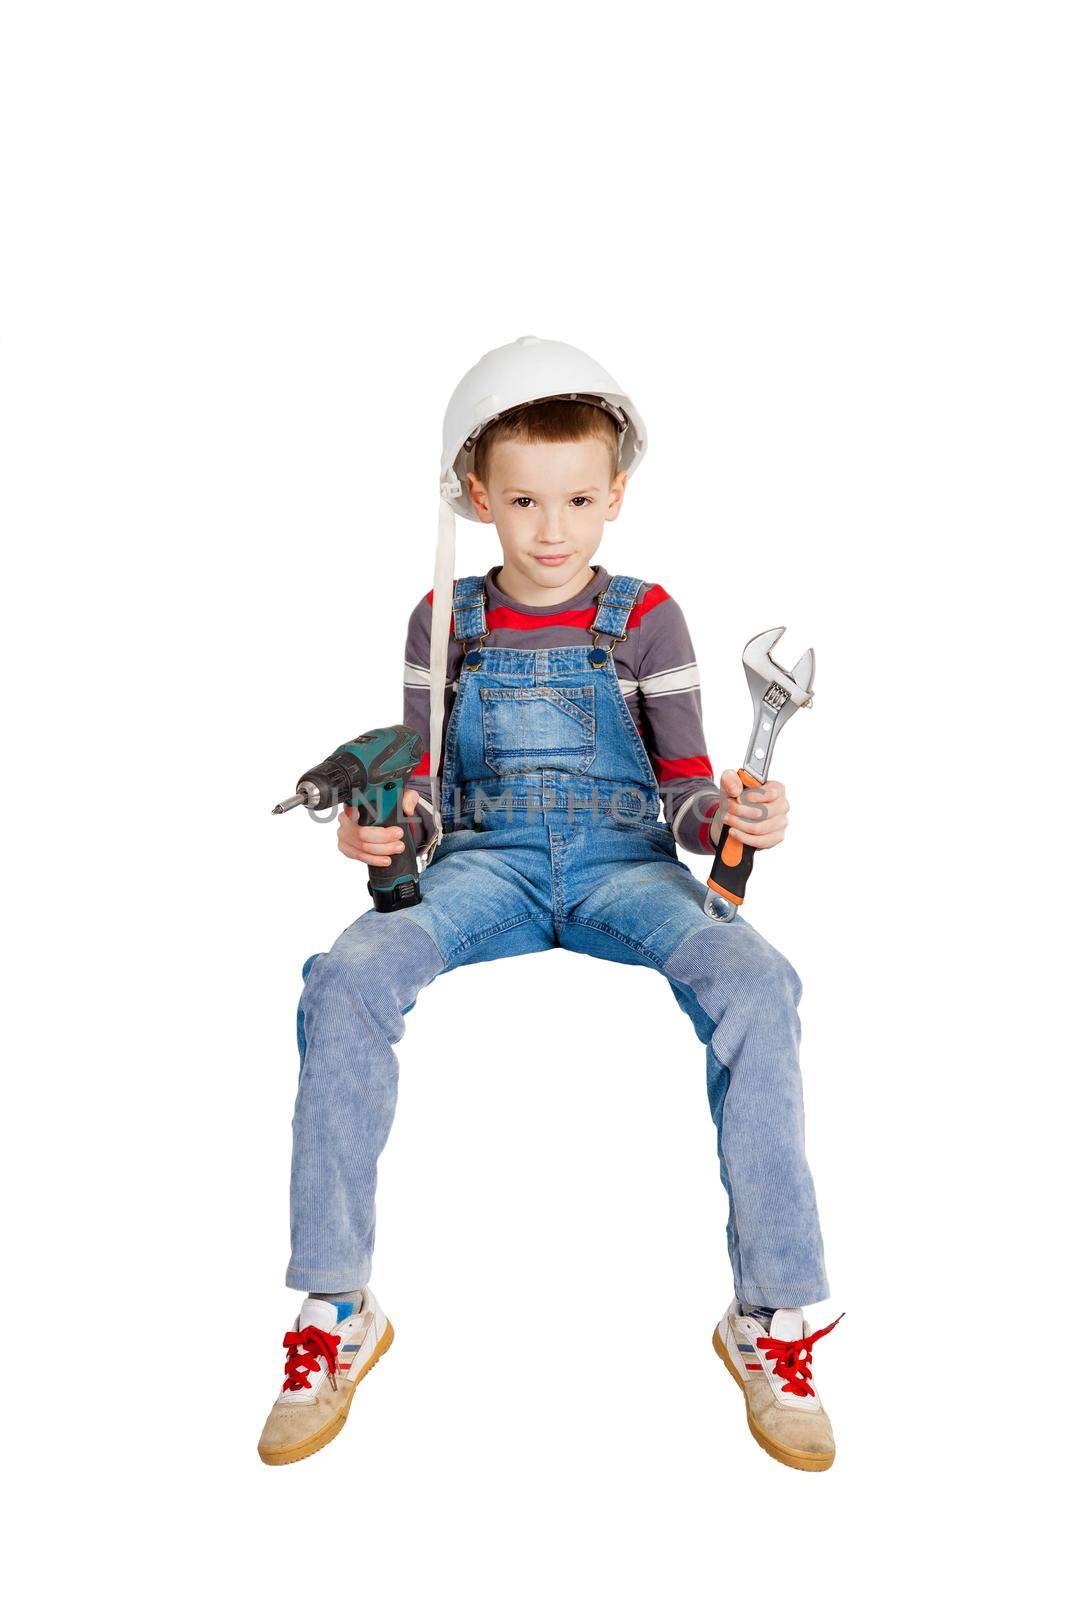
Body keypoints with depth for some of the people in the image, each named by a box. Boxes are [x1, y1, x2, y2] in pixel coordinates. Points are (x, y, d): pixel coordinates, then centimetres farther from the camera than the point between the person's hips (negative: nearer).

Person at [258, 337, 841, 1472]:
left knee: (755, 982, -32)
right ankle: (334, 1315, -17)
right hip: (485, 863, 1)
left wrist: (730, 816, -17)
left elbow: (685, 789, 6)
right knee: (347, 978, -31)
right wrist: (381, 827, -10)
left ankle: (769, 1318, -18)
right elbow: (424, 788, 13)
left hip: (624, 860, -1)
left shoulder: (645, 619, 7)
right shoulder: (446, 620, 11)